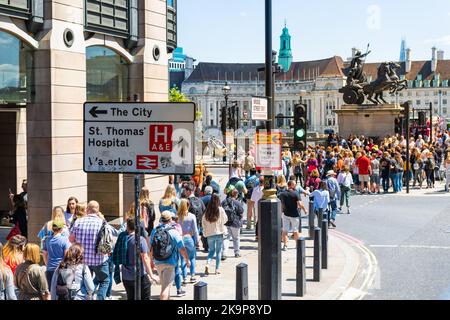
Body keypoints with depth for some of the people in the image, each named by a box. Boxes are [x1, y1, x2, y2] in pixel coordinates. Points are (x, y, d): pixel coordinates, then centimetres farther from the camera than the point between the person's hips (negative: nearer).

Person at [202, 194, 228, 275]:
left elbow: (203, 222, 1)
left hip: (209, 233, 2)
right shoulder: (220, 209, -10)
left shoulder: (207, 210, -4)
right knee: (218, 251, 10)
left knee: (211, 250, 15)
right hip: (219, 232, -2)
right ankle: (217, 269, 9)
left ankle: (207, 264, -9)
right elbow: (225, 220, 0)